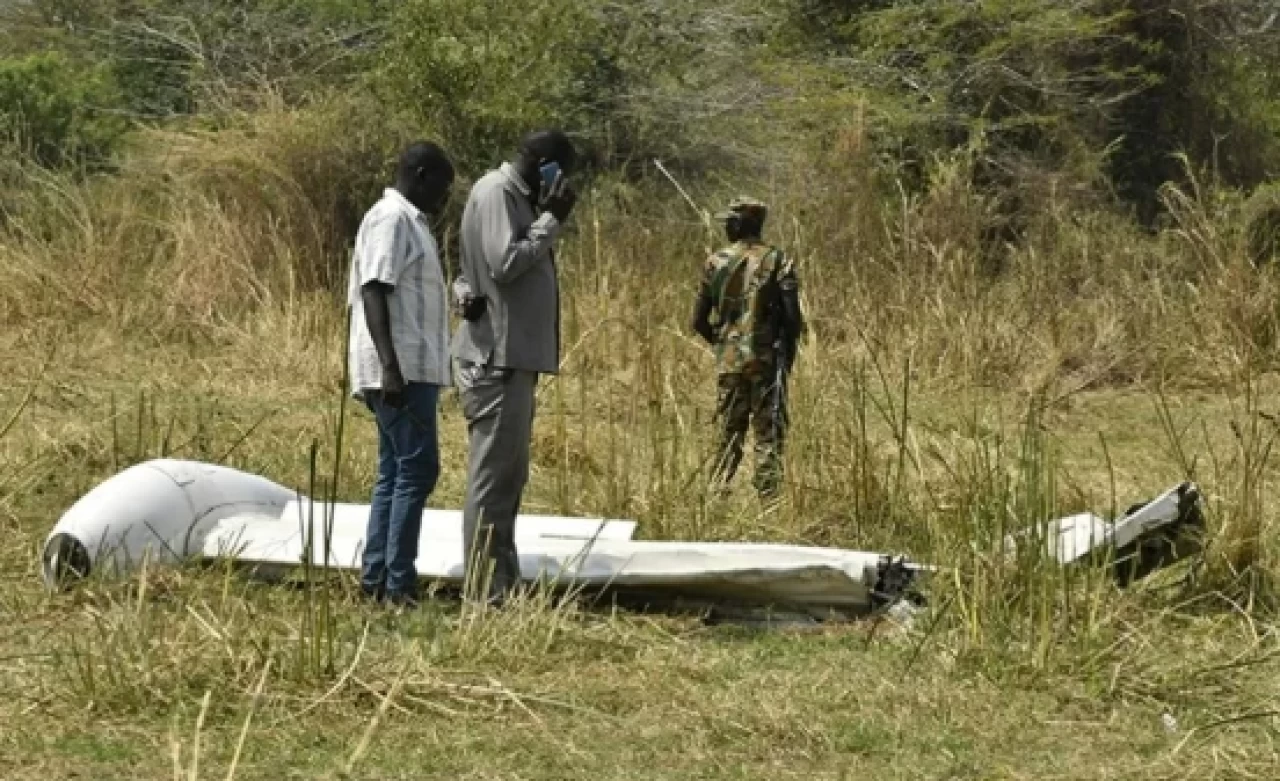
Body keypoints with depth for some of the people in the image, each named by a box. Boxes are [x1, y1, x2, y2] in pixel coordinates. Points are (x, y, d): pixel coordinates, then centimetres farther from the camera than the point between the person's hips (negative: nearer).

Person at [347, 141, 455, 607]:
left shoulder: (410, 221, 20)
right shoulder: (391, 219, -11)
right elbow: (374, 292, -20)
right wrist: (390, 367, -28)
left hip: (412, 369, 10)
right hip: (402, 370, -10)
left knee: (395, 474, 9)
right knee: (416, 470, -11)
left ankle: (376, 578, 10)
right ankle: (399, 583, -12)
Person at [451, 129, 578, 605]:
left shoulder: (516, 196, 18)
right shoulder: (496, 193, -11)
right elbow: (505, 263, -21)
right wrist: (551, 220, -13)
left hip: (514, 356, 10)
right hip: (497, 357, -10)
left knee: (507, 475, 13)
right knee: (493, 475, -8)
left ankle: (502, 584, 19)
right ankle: (486, 593, -7)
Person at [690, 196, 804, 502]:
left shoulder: (715, 263, 1)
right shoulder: (777, 260, -5)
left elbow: (699, 321, 4)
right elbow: (793, 317, -9)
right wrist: (786, 356, 5)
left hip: (729, 362, 2)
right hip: (767, 361, -2)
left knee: (729, 434, 13)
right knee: (769, 435, 2)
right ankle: (768, 499, -3)